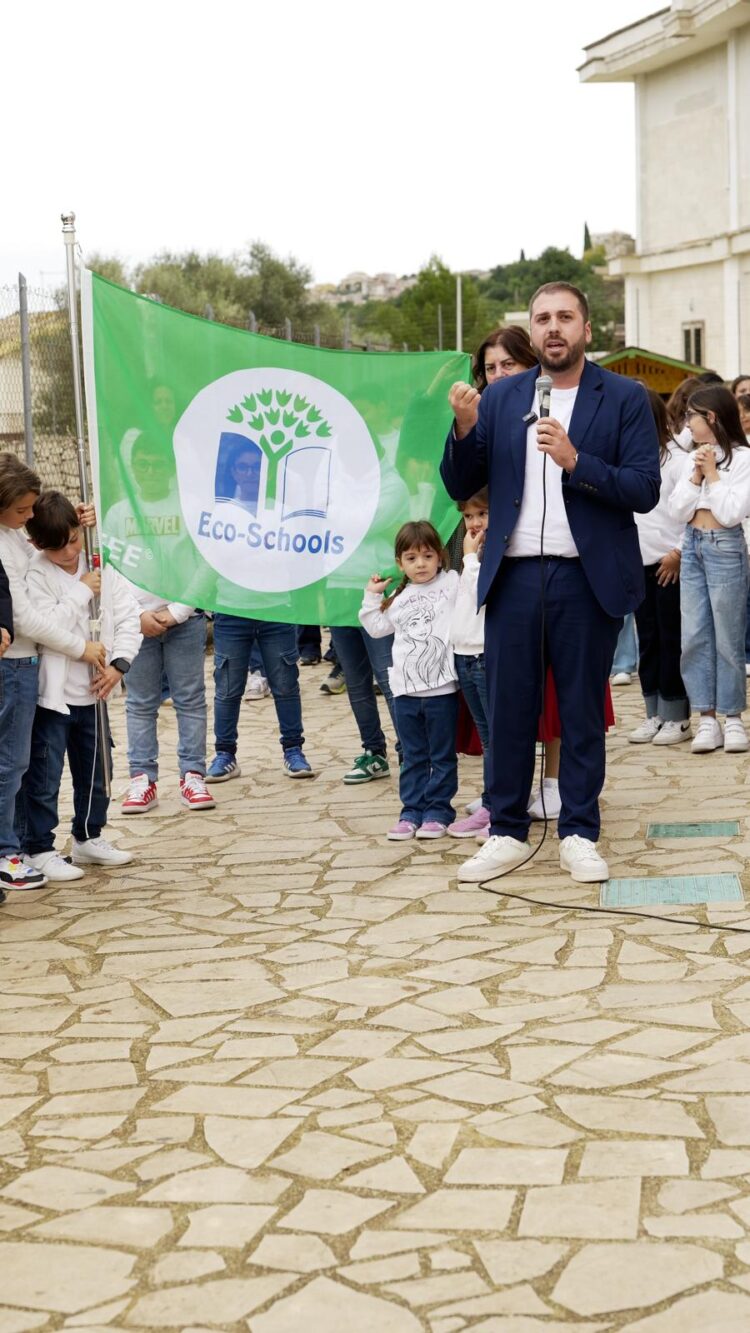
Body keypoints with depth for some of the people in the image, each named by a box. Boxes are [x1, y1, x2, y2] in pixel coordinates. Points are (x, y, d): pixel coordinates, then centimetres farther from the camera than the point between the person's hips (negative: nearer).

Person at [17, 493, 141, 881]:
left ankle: (88, 837, 34)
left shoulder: (101, 565, 1)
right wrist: (82, 590, -17)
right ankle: (37, 849, 13)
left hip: (92, 690, 5)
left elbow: (129, 617, 2)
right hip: (51, 692, -5)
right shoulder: (34, 573, -13)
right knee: (44, 776, 1)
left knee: (96, 770, 18)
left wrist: (118, 664, -9)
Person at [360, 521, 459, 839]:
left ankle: (438, 810, 12)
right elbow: (378, 628, 22)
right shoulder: (399, 599, 15)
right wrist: (372, 597, 18)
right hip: (405, 690, 5)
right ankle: (412, 810, 17)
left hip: (441, 688, -5)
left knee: (442, 755, 5)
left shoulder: (451, 583, 0)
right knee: (413, 756, 11)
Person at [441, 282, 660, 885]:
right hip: (513, 575, 2)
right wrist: (465, 429, -9)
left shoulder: (625, 398, 2)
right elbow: (460, 487, 9)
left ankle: (580, 834, 15)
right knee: (509, 707, 5)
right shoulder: (500, 398, 10)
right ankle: (508, 833, 15)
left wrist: (575, 461, -19)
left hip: (587, 577, -2)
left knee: (583, 710, 5)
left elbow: (645, 490, -6)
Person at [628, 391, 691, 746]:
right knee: (647, 639, 9)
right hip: (639, 563, 7)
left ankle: (677, 717, 4)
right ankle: (655, 714, 16)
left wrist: (679, 552, -14)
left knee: (671, 638, -2)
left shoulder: (675, 459, -8)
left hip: (670, 563, -7)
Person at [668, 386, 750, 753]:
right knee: (694, 636, 2)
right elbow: (678, 511, 4)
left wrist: (712, 473, -9)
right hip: (692, 547, 6)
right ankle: (707, 718, 7)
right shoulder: (691, 459, 10)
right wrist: (695, 476, -6)